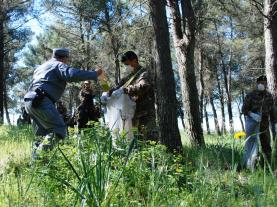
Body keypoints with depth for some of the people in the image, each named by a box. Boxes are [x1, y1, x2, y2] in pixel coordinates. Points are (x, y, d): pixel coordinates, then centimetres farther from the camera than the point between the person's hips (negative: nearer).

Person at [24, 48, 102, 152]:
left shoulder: (42, 66, 32)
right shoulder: (58, 65, 2)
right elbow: (73, 74, -16)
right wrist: (94, 74, -11)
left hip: (29, 101, 10)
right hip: (41, 100, -10)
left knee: (44, 133, 18)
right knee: (59, 129, -12)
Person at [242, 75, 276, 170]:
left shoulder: (269, 96, 7)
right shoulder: (250, 95, -7)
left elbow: (272, 111, 14)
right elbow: (244, 109, -7)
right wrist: (252, 114, -24)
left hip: (264, 124, 5)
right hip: (252, 122, -5)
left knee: (266, 144, 12)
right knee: (252, 143, -9)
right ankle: (249, 167, -4)